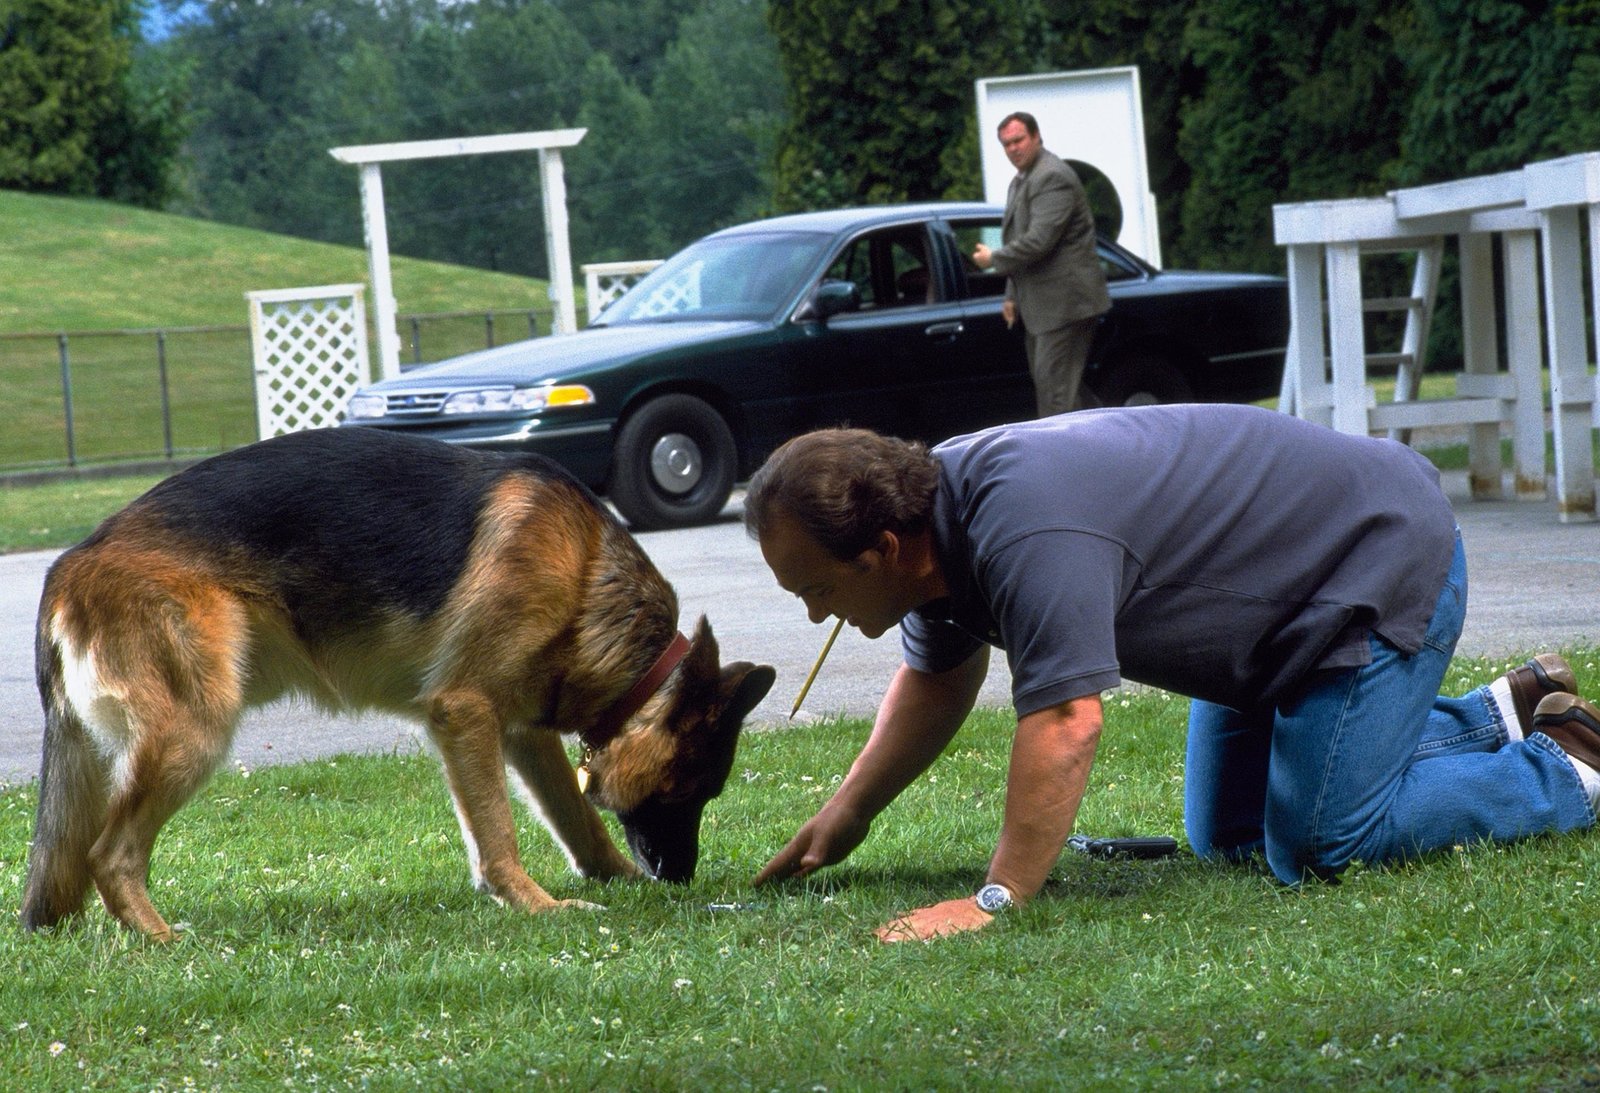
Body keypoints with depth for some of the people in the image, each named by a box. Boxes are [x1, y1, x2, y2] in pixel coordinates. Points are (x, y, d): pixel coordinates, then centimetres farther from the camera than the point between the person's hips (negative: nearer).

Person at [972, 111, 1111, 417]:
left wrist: (994, 259, -10)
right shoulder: (1020, 182, 18)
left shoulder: (1052, 177, -16)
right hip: (1039, 305, 11)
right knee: (1045, 383, 13)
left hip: (1064, 301, -11)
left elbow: (1039, 240, -23)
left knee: (1055, 384, -13)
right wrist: (1013, 297, 18)